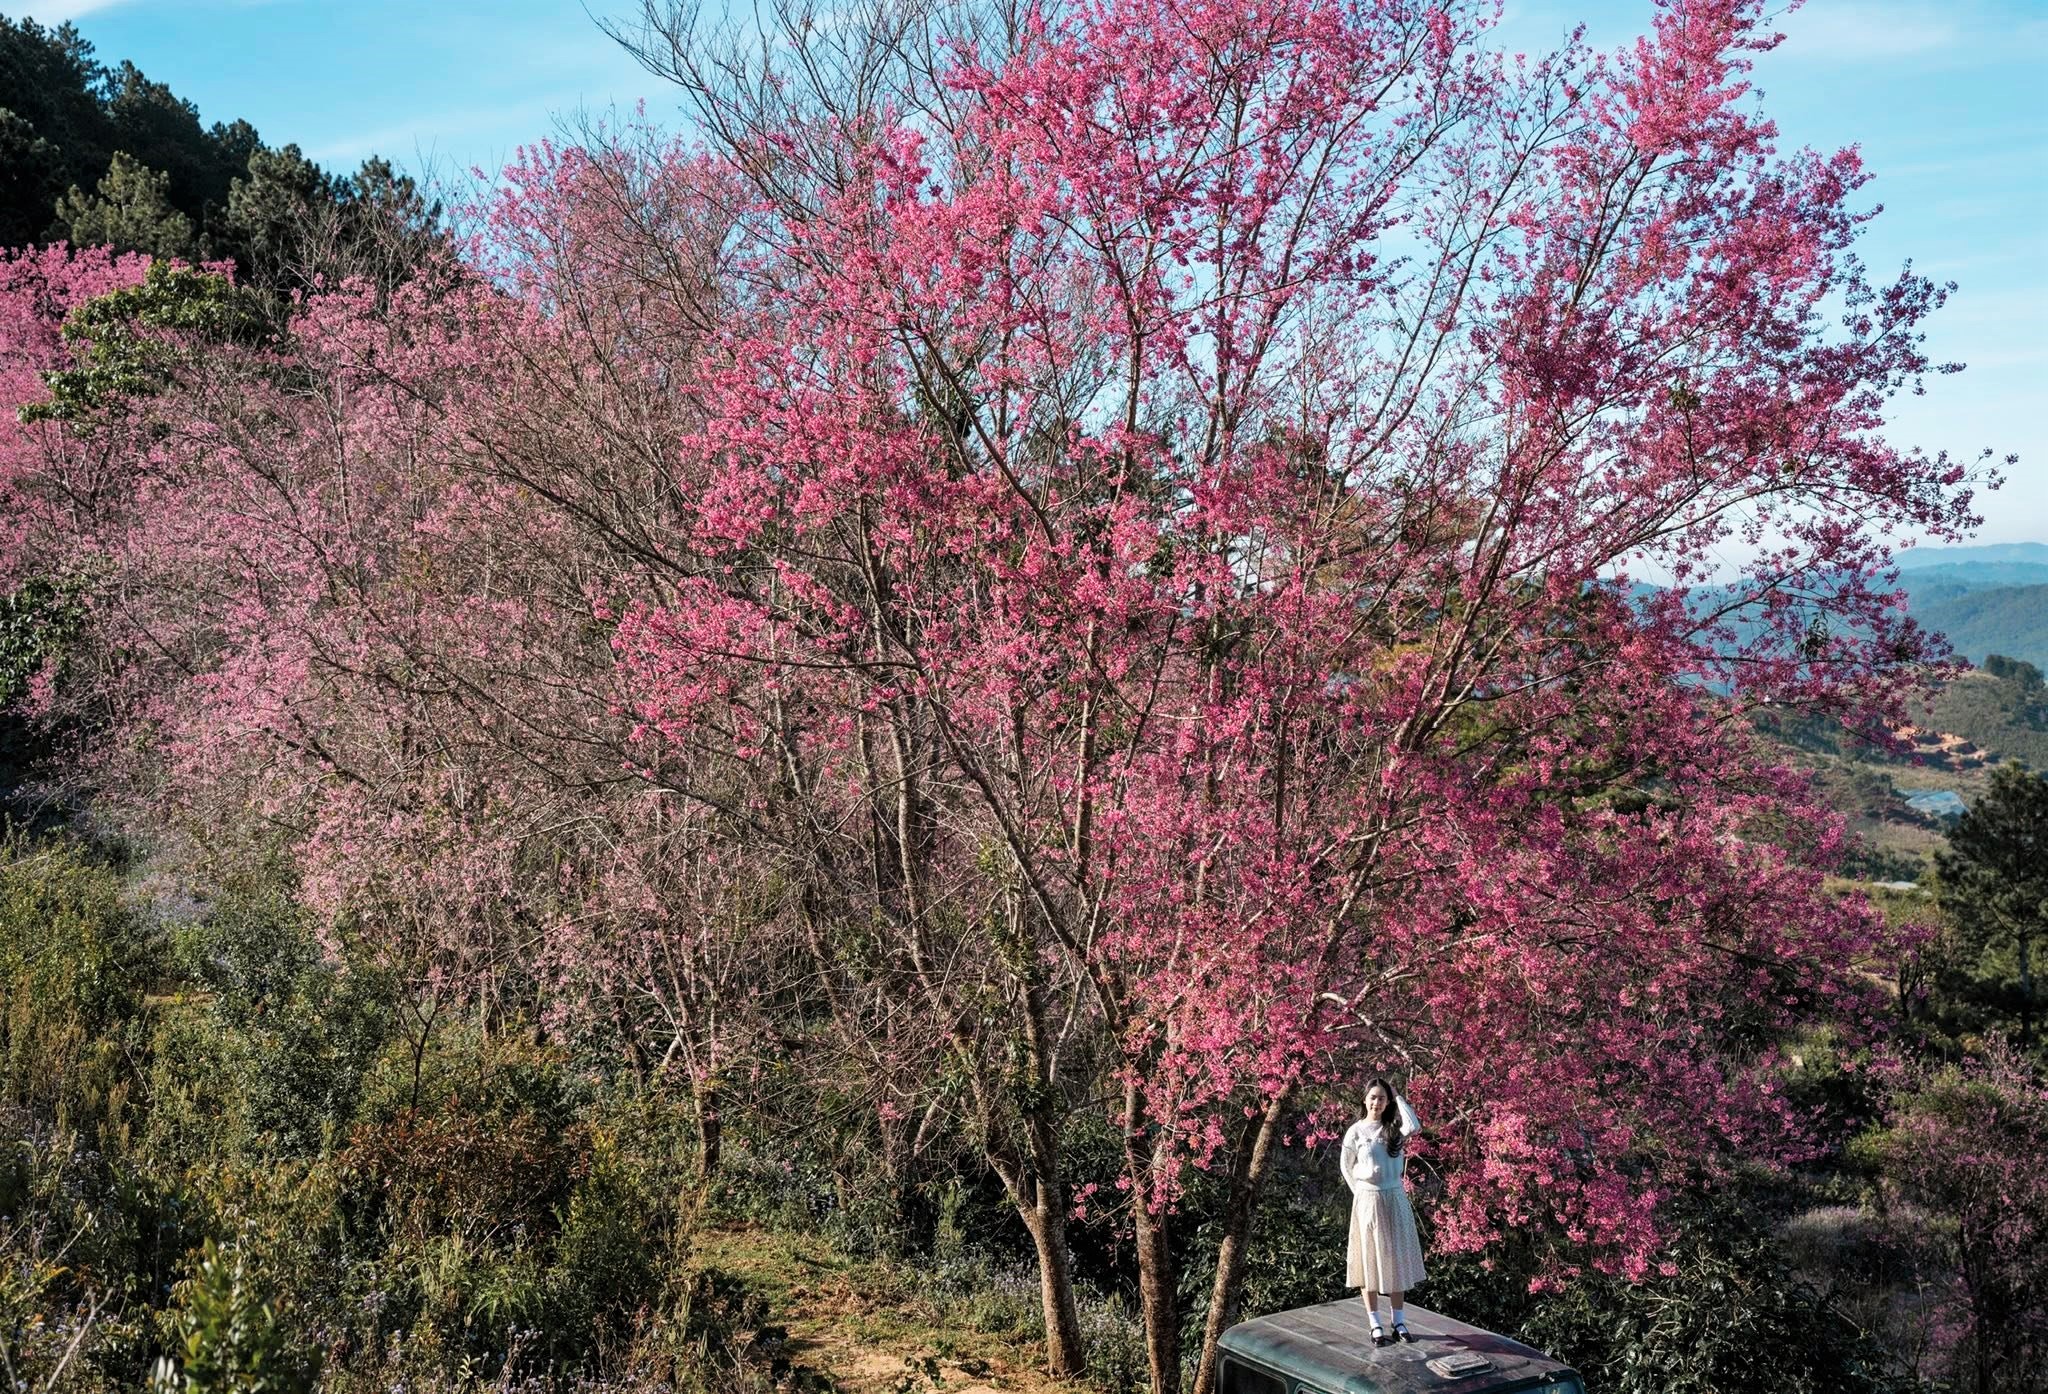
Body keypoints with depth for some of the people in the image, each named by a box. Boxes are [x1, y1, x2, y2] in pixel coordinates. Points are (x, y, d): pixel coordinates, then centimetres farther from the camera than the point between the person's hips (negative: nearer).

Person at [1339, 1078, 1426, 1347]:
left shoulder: (1395, 1128, 2)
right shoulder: (1356, 1131, -2)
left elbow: (1414, 1126, -20)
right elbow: (1346, 1166, 7)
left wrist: (1398, 1097, -11)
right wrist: (1362, 1193, 3)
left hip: (1395, 1200, 2)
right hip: (1367, 1201, -2)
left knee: (1397, 1259, 7)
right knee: (1369, 1261, 1)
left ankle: (1399, 1322, 15)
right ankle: (1376, 1326, 6)